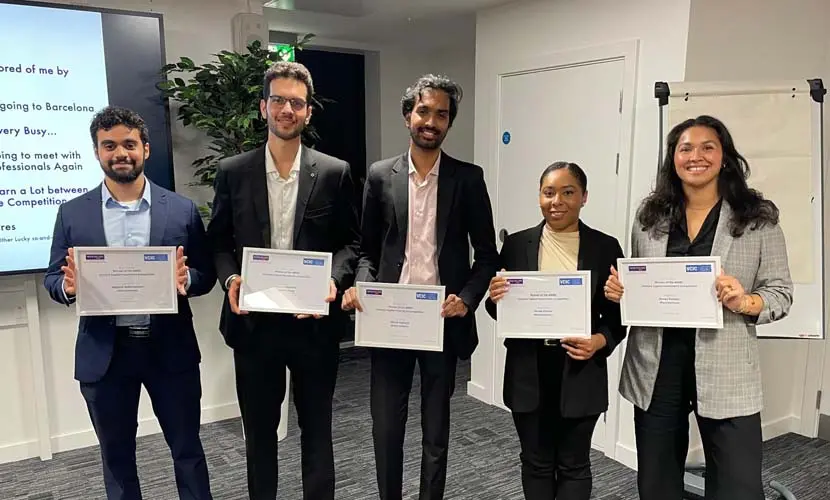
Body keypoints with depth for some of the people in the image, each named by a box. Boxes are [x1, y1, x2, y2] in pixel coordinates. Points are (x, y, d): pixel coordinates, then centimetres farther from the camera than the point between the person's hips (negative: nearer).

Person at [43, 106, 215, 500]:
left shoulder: (182, 210, 1)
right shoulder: (72, 213, 3)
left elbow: (206, 274, 2)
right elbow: (53, 279, 5)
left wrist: (187, 280, -20)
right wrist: (68, 285, -18)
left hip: (170, 349, -1)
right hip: (104, 353, 1)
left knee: (187, 448, 12)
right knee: (117, 456, 17)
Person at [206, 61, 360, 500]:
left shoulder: (334, 172, -1)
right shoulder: (232, 172, 2)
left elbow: (350, 241, 3)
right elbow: (218, 240, 6)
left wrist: (334, 279, -15)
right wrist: (230, 278, -12)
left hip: (314, 320, -1)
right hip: (254, 321, 1)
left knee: (316, 429, 13)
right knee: (258, 430, 16)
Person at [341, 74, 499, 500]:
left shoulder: (468, 178, 0)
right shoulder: (380, 175, 3)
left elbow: (487, 253, 2)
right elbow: (367, 248, 8)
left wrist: (468, 298, -13)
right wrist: (360, 286, -10)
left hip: (442, 319, -1)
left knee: (436, 430, 13)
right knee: (386, 428, 10)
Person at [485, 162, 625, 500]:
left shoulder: (605, 248, -3)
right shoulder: (516, 244, 1)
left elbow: (619, 315, 1)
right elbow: (500, 311, 6)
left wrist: (600, 341, -18)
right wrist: (495, 298, -16)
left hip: (580, 373, -1)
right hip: (528, 372, 1)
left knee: (573, 464, 13)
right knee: (536, 462, 16)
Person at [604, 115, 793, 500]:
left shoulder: (759, 218, -2)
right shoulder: (650, 216, 5)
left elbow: (781, 293, -2)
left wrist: (746, 302, -21)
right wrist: (619, 290, -7)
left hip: (726, 371, -2)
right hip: (656, 366, 3)